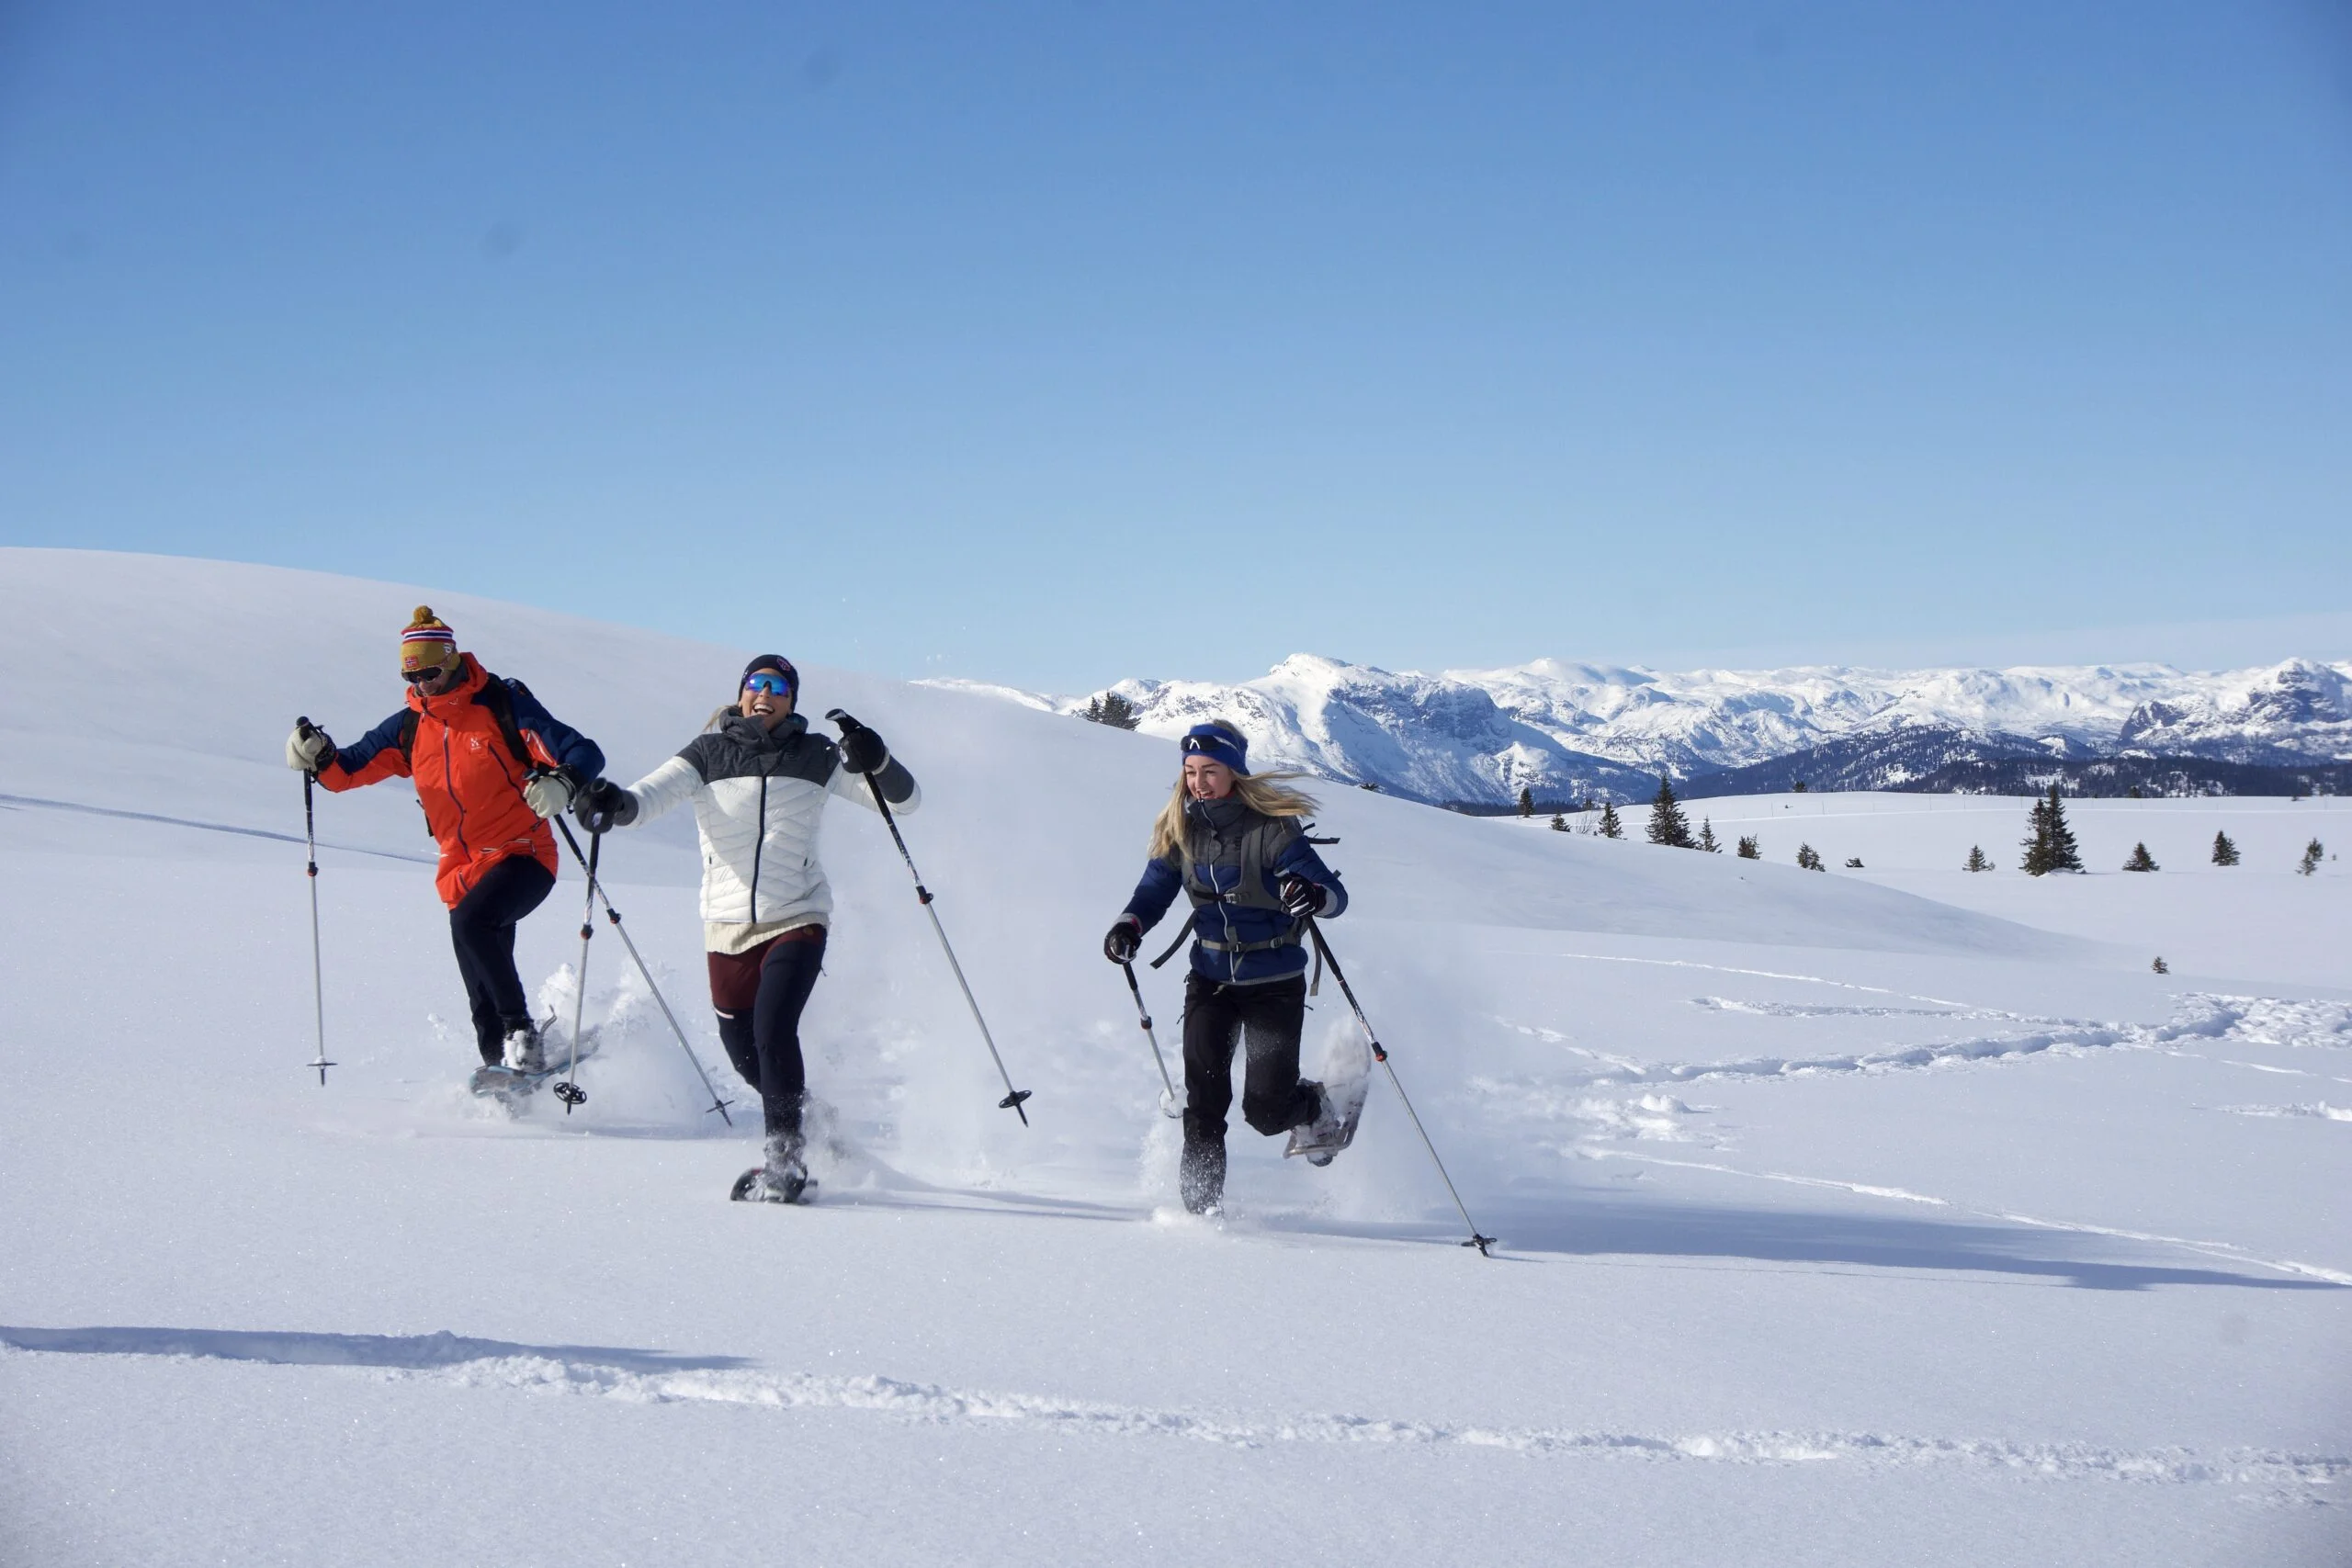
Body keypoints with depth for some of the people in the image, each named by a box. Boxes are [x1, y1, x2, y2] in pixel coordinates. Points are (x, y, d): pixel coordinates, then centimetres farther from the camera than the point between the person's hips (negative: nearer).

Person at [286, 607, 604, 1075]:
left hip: (522, 856, -6)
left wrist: (562, 781, -35)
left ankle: (522, 1033, -22)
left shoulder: (504, 705, -8)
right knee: (483, 997, 7)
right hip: (463, 873, 6)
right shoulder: (409, 728, 8)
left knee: (470, 922, -32)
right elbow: (350, 769, 12)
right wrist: (318, 755, -11)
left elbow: (585, 753, -13)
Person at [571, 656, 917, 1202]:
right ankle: (812, 1122, 38)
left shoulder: (815, 756, 2)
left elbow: (904, 799, 3)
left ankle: (784, 1156, -10)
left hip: (797, 918, -2)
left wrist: (877, 762, -19)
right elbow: (655, 793, -14)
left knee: (772, 1027, -23)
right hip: (729, 924, 2)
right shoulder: (709, 753, 3)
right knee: (745, 1052, 9)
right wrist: (617, 804, -36)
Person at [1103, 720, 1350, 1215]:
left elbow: (1336, 895, -17)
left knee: (1266, 1110, -3)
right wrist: (1129, 926, -12)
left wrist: (1313, 895, -42)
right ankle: (1200, 1202, -1)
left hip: (1275, 983, -3)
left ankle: (1314, 1104, 31)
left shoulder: (1271, 830, -18)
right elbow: (1155, 890, 9)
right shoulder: (1180, 830, -3)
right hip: (1210, 981, 3)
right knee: (1203, 1100, -12)